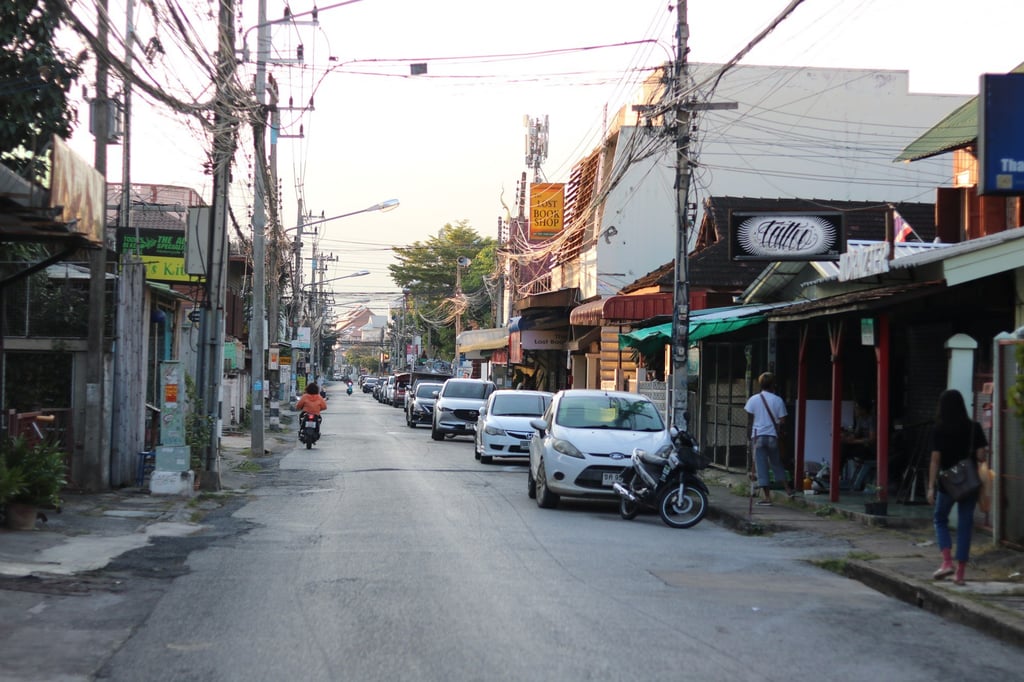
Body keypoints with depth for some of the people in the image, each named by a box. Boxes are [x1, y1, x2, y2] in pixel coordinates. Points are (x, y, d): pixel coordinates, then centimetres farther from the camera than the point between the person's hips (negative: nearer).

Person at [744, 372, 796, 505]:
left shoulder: (753, 399, -1)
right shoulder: (778, 400, -1)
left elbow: (749, 421, -1)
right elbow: (782, 421, -2)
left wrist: (750, 438, 7)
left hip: (758, 436, -1)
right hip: (773, 436, 1)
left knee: (761, 466, 0)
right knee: (777, 464, 19)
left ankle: (767, 497, -1)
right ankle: (788, 489, 22)